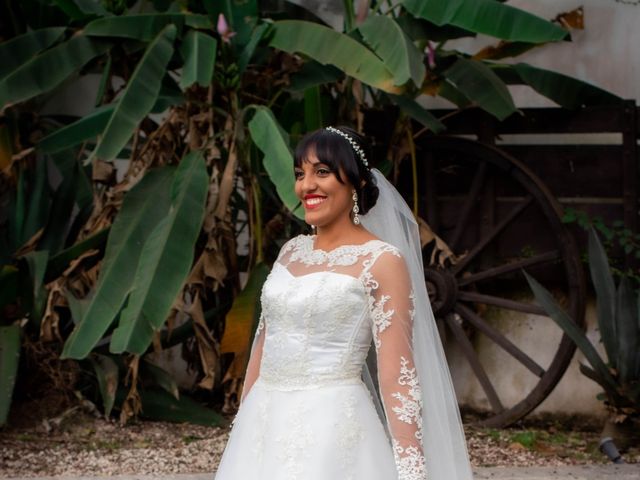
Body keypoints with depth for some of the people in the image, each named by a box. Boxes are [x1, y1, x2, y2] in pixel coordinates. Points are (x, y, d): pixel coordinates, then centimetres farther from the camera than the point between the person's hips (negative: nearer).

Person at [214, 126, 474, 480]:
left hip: (331, 430, -6)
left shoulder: (381, 261, -8)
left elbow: (398, 374, -14)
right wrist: (243, 428, 16)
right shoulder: (291, 251, 11)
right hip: (264, 427, 6)